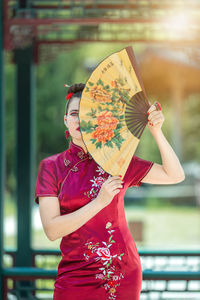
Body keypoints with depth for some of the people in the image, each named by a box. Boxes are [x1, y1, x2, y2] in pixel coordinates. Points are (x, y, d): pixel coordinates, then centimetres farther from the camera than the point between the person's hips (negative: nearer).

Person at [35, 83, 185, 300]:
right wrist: (99, 202, -17)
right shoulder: (51, 166, 0)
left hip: (124, 274, 1)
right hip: (76, 278, -1)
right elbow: (52, 230, -9)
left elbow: (175, 176, 3)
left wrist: (156, 131, -8)